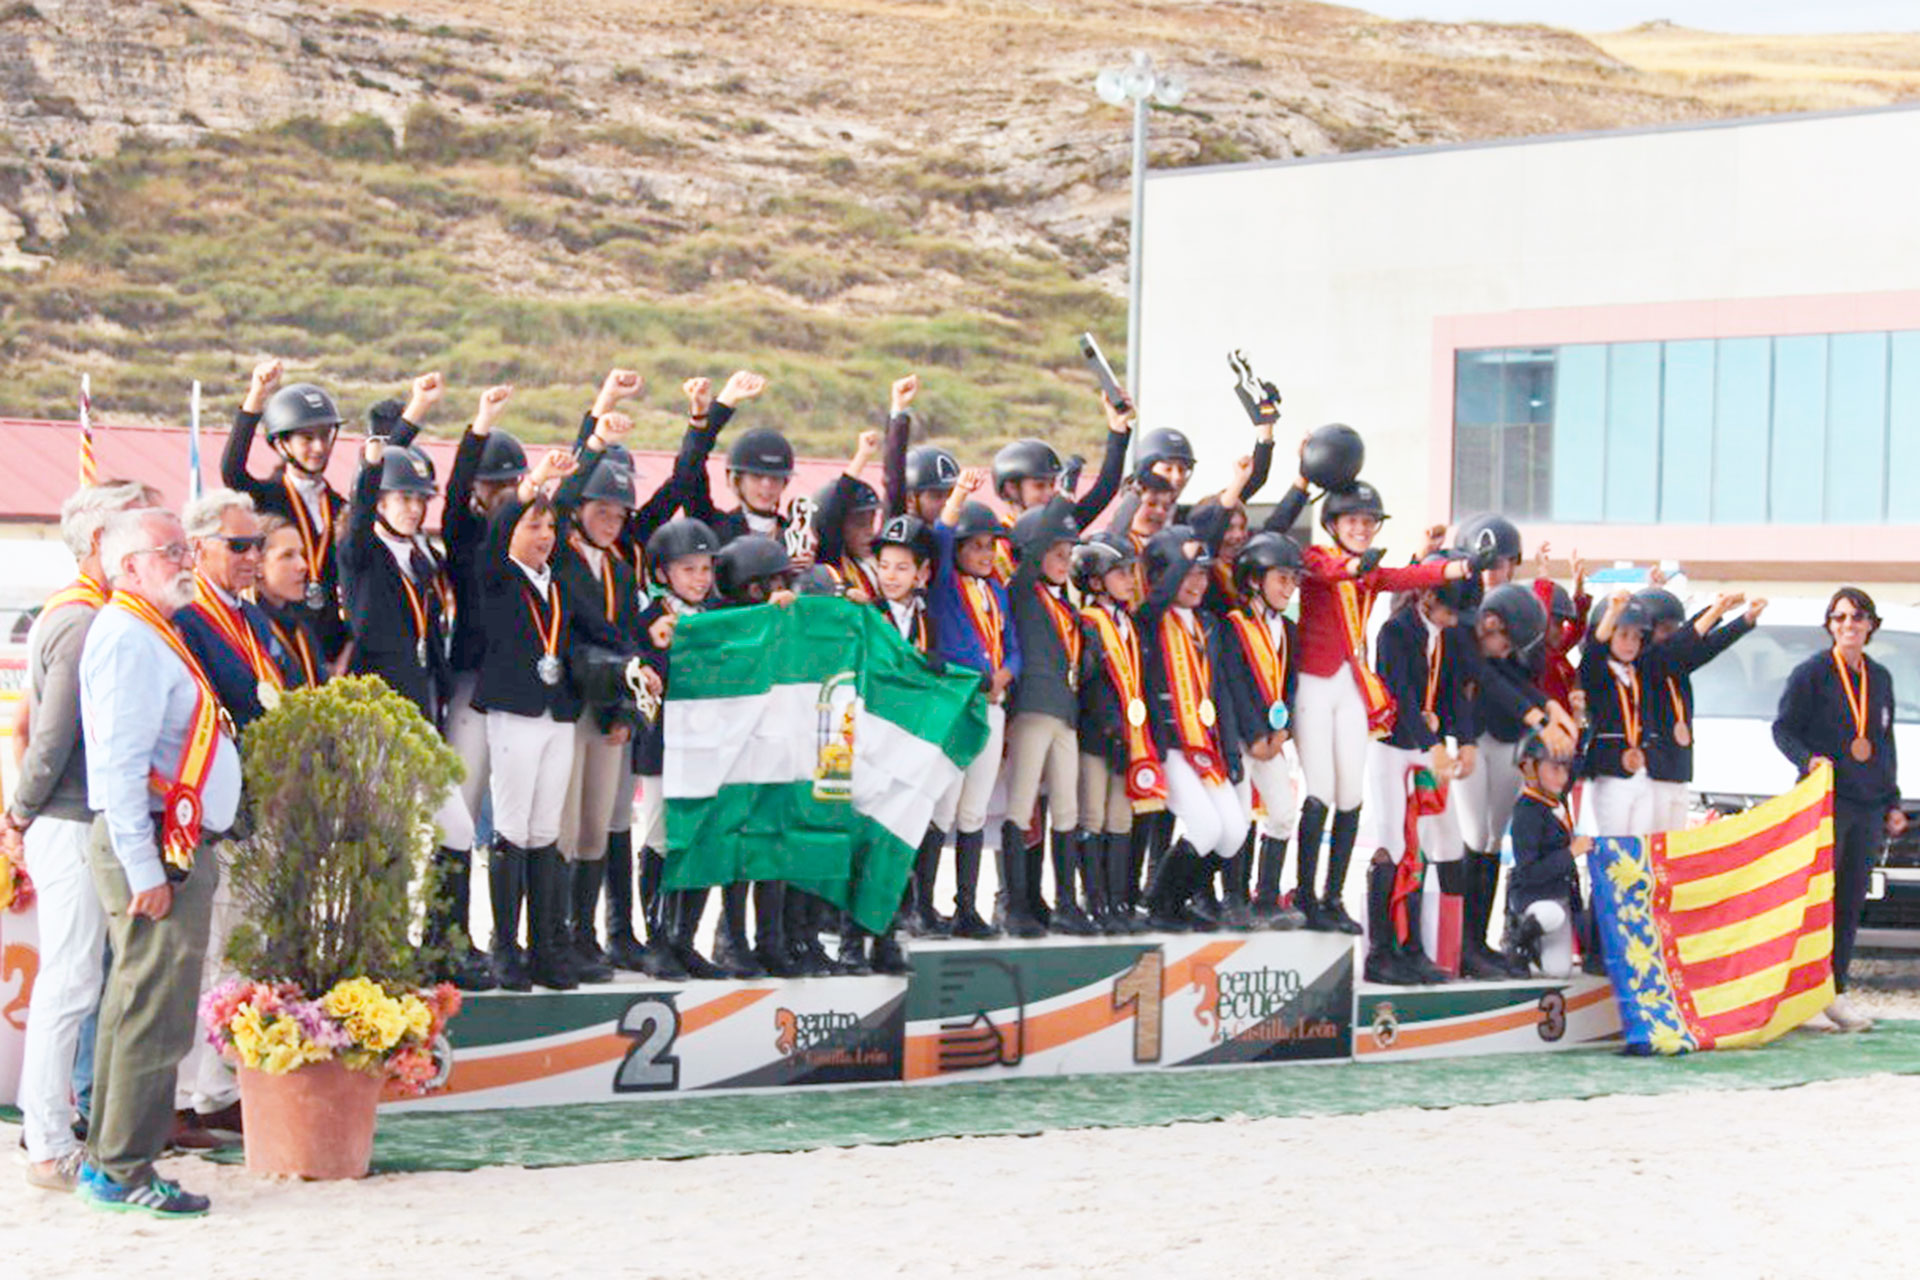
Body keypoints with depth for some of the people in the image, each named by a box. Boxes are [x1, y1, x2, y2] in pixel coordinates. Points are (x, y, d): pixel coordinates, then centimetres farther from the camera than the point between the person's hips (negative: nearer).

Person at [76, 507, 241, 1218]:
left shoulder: (150, 636, 19)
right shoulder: (129, 640, -14)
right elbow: (120, 764, -21)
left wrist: (152, 862, 18)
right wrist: (144, 869, -23)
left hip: (179, 847, 11)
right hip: (158, 852, -11)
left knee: (134, 1011, 14)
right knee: (155, 1016, -8)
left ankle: (108, 1161, 21)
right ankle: (124, 1172, -3)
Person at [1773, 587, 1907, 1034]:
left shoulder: (1880, 678, 15)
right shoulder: (1812, 673, -2)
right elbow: (1783, 728, -2)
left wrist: (1892, 803, 18)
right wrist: (1808, 759, -21)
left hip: (1868, 807, 6)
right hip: (1825, 800, -6)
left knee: (1851, 901, 5)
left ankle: (1835, 991, 9)